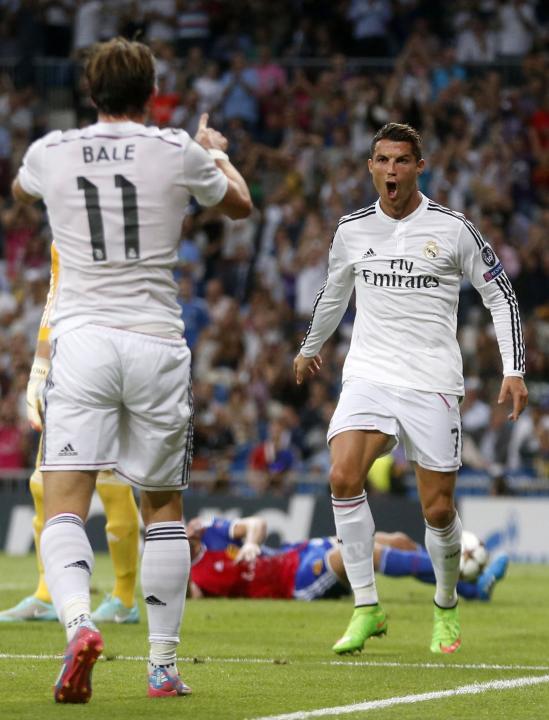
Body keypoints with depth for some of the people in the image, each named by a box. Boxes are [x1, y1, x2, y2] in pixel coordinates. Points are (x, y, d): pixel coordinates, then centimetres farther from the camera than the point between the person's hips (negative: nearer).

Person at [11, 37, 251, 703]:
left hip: (80, 341, -1)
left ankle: (77, 620, -34)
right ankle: (162, 664, 13)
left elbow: (20, 191, 29)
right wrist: (217, 151, 41)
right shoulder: (178, 154, 0)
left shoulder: (51, 152, 3)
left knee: (63, 507, -6)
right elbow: (239, 204, 21)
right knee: (163, 508, 14)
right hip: (156, 342, 1)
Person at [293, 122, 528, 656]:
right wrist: (309, 347, 39)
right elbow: (333, 292, 26)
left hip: (432, 383, -2)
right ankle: (366, 608, -13)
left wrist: (513, 370, -2)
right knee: (343, 477, -22)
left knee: (438, 510, -1)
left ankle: (446, 607, 27)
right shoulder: (352, 230, 6)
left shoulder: (452, 229, -3)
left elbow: (499, 294, 5)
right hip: (368, 376, 2)